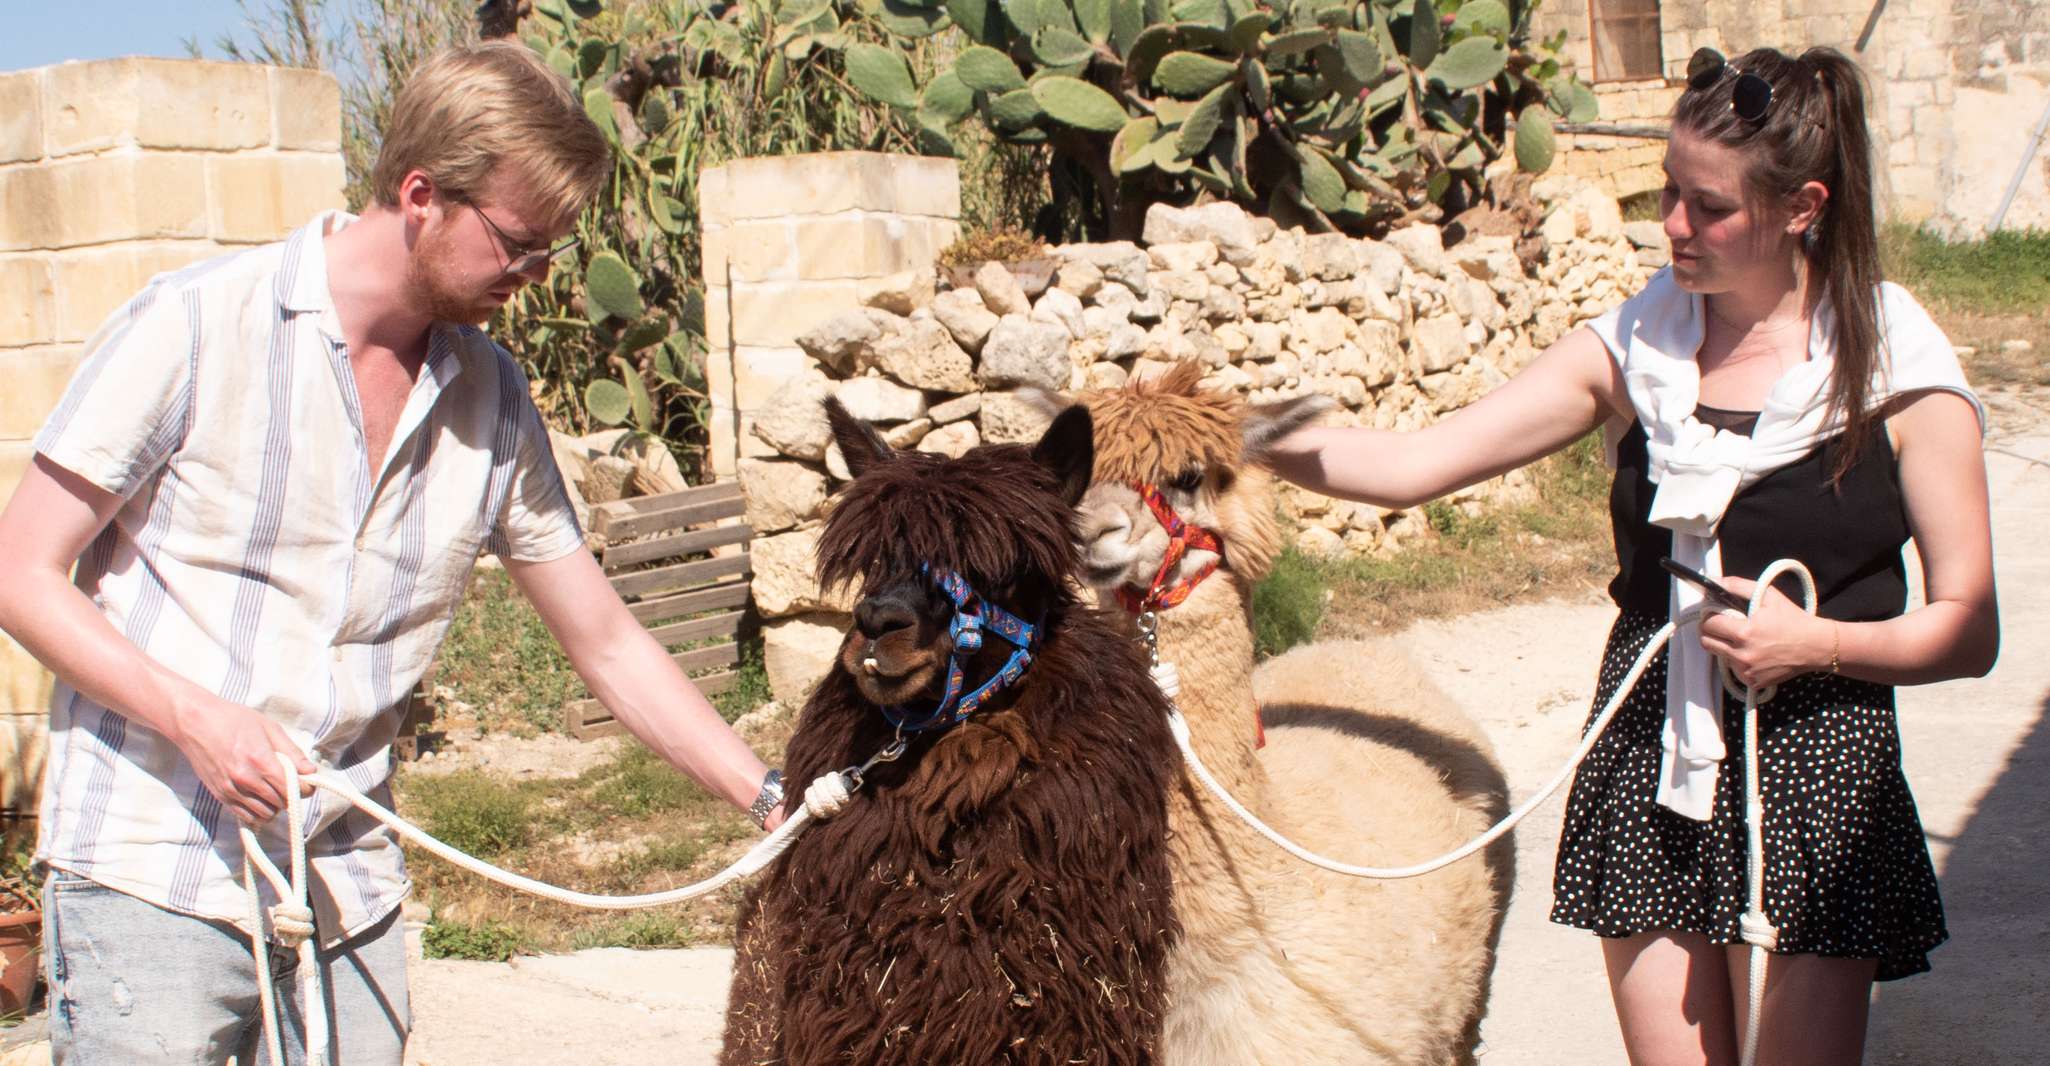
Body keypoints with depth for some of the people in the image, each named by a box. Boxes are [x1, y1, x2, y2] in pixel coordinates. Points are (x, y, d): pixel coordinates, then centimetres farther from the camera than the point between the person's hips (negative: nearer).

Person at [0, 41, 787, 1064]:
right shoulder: (195, 326, -8)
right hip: (153, 870, -4)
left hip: (347, 890, 5)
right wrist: (194, 717, -18)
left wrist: (777, 801, 5)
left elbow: (608, 645, 12)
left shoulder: (492, 398, 6)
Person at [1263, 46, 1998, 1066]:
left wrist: (1817, 642, -18)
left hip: (1815, 763, -3)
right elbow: (1409, 464, -3)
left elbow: (1969, 631, -3)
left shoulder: (1895, 369, -5)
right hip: (1649, 758, 3)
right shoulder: (1635, 345, 3)